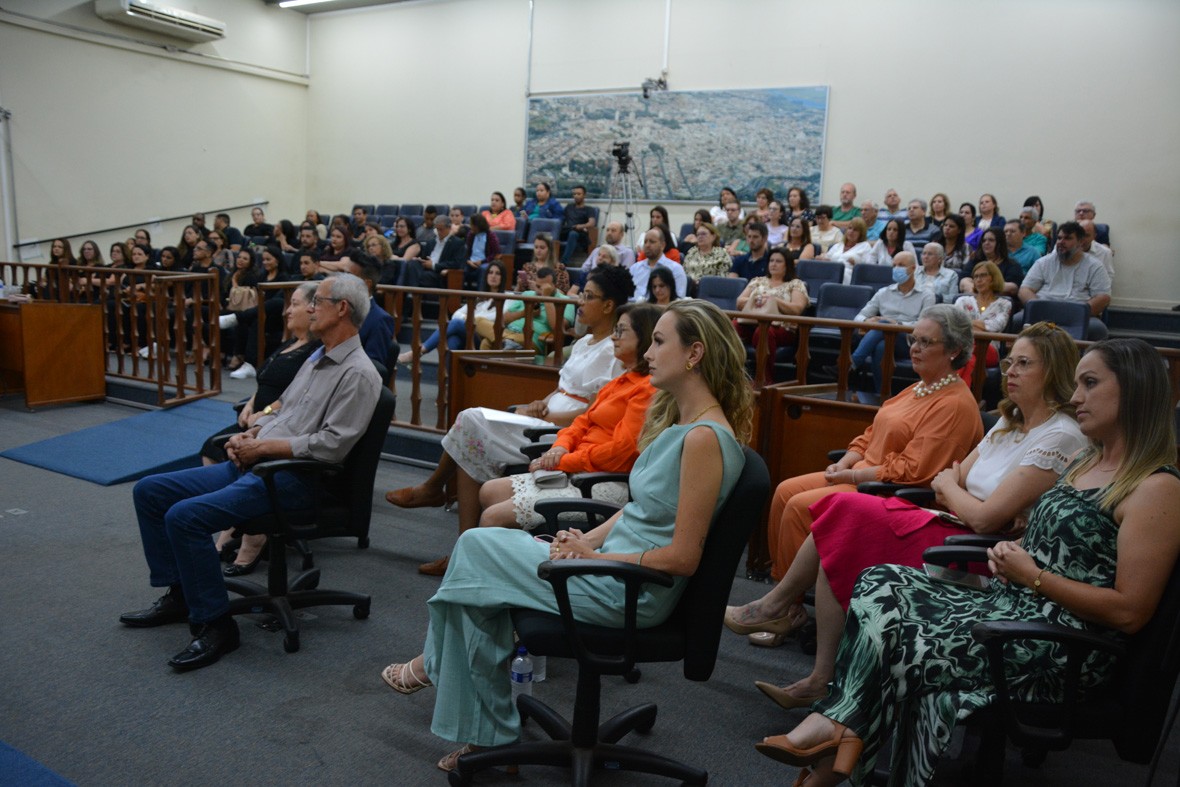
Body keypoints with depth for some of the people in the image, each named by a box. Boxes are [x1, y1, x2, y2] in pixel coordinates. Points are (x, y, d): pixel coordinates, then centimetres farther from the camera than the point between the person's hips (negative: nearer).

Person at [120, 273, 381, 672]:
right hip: (251, 464, 10)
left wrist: (263, 447, -16)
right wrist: (248, 434, 5)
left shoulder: (357, 374, -13)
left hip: (290, 478, -10)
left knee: (185, 516, -25)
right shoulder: (316, 359, 18)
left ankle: (215, 624, -11)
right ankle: (179, 594, 16)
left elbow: (331, 444, -21)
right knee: (149, 491, 7)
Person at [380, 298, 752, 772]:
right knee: (479, 547, 2)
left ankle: (433, 664, 27)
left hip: (634, 592, -9)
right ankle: (486, 735, 12)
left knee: (475, 551, -2)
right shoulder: (676, 420, 9)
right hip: (614, 565, 9)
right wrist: (592, 538, -2)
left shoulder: (705, 438, -22)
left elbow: (683, 557, -22)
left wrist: (591, 554, -14)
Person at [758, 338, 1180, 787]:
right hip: (1009, 605, 9)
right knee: (881, 583, -10)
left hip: (1065, 648, -9)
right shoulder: (1087, 462, 15)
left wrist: (1031, 574, -13)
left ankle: (838, 730, 1)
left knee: (897, 640, -20)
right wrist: (1013, 553, 4)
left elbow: (1130, 612, -17)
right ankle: (839, 728, -17)